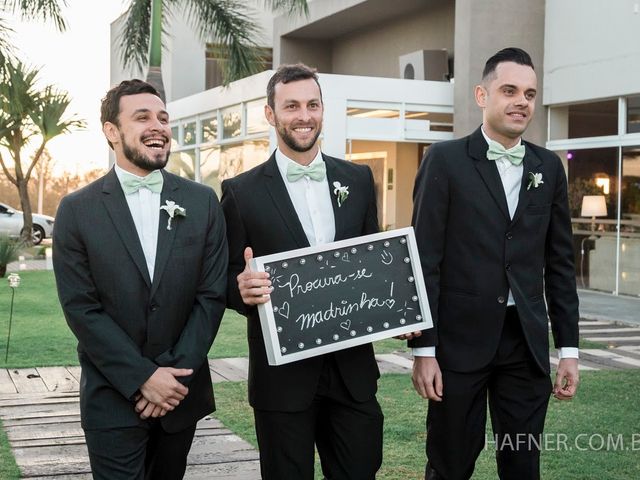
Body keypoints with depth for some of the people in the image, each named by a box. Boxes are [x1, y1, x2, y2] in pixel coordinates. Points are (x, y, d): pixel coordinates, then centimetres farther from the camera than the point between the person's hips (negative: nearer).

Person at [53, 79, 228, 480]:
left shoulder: (202, 202, 2)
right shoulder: (78, 210, -4)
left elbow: (212, 295, -1)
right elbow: (81, 308, -7)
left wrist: (175, 375, -9)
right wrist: (142, 378, -13)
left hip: (181, 392, 2)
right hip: (113, 399, -2)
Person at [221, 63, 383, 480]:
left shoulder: (358, 179, 7)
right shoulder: (242, 192, -3)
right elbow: (229, 278, 0)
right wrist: (244, 289, -23)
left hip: (352, 367, 3)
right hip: (282, 373, -3)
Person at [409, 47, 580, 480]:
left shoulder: (549, 167, 8)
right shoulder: (446, 160, -4)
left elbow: (559, 262, 11)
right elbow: (426, 261, -7)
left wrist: (569, 347, 7)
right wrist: (423, 349, -10)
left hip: (527, 342, 4)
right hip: (461, 339, -3)